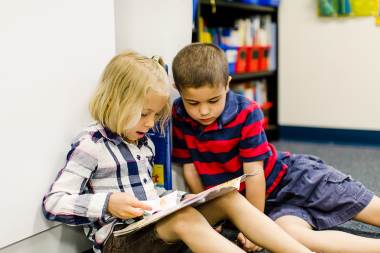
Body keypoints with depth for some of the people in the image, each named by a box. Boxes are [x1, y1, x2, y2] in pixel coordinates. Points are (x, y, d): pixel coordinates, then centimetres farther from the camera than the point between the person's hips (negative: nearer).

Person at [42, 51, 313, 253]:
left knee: (229, 198, -11)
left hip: (155, 225, 8)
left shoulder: (144, 142, 14)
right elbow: (53, 204, -16)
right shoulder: (90, 145, -11)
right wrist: (108, 203, -29)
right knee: (185, 218, -35)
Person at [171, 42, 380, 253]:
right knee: (291, 234, -31)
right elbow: (190, 168, 0)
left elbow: (254, 173, -18)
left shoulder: (246, 113, -20)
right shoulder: (178, 117, -7)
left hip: (296, 176, -2)